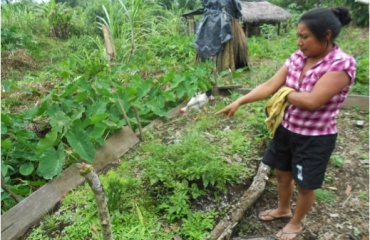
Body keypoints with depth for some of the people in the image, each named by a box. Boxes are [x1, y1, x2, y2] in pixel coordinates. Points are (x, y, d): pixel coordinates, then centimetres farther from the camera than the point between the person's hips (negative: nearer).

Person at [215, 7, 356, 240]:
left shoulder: (343, 63, -22)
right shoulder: (297, 57, -3)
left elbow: (311, 101, -30)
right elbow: (269, 85, -7)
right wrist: (239, 101, -15)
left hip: (315, 139, -6)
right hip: (286, 130, 6)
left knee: (305, 185, 14)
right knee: (282, 173, 23)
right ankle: (283, 209, 51)